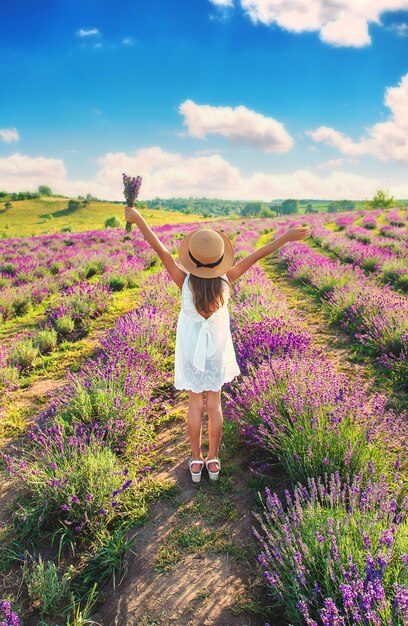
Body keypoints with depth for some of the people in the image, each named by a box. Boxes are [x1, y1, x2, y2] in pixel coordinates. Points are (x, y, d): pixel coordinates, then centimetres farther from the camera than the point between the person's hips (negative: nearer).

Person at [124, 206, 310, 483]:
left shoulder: (185, 282, -29)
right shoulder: (226, 280, -25)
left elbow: (161, 250, -27)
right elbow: (256, 256, -22)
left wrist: (139, 220, -22)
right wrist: (287, 236, -19)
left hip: (191, 346, -1)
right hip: (217, 346, 1)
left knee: (195, 402, 14)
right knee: (214, 402, 15)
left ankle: (196, 460, 25)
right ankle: (213, 460, 27)